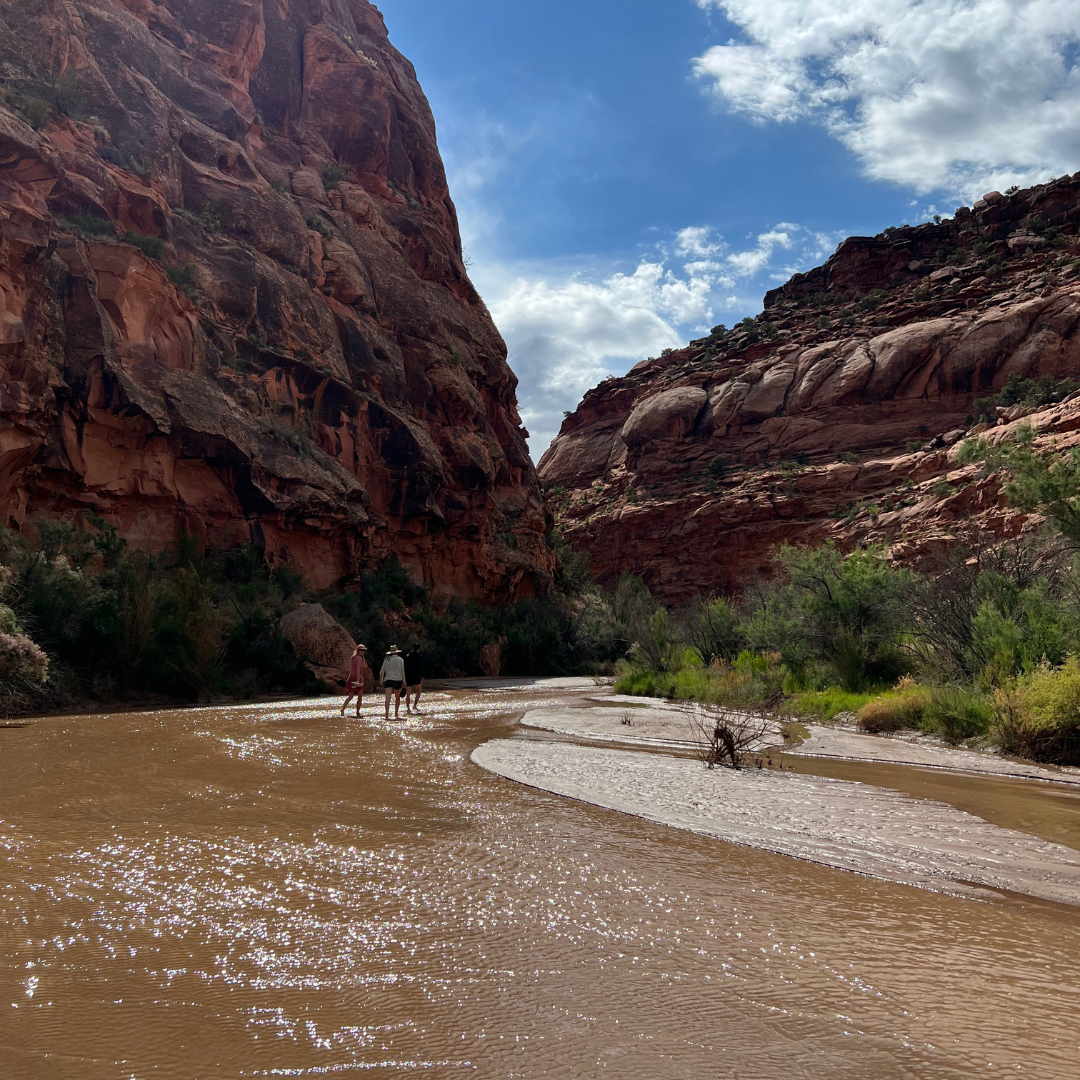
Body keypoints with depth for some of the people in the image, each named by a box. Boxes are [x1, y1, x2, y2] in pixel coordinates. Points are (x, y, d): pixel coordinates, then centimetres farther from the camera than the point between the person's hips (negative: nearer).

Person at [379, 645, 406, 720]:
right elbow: (402, 671, 2)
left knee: (388, 698, -9)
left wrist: (381, 681, 21)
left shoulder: (387, 660, 9)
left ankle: (387, 714, -23)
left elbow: (382, 672, 9)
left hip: (388, 680, 0)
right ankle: (396, 714, 21)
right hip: (397, 680, 0)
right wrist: (403, 681, 7)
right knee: (397, 697, 17)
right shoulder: (400, 660, 5)